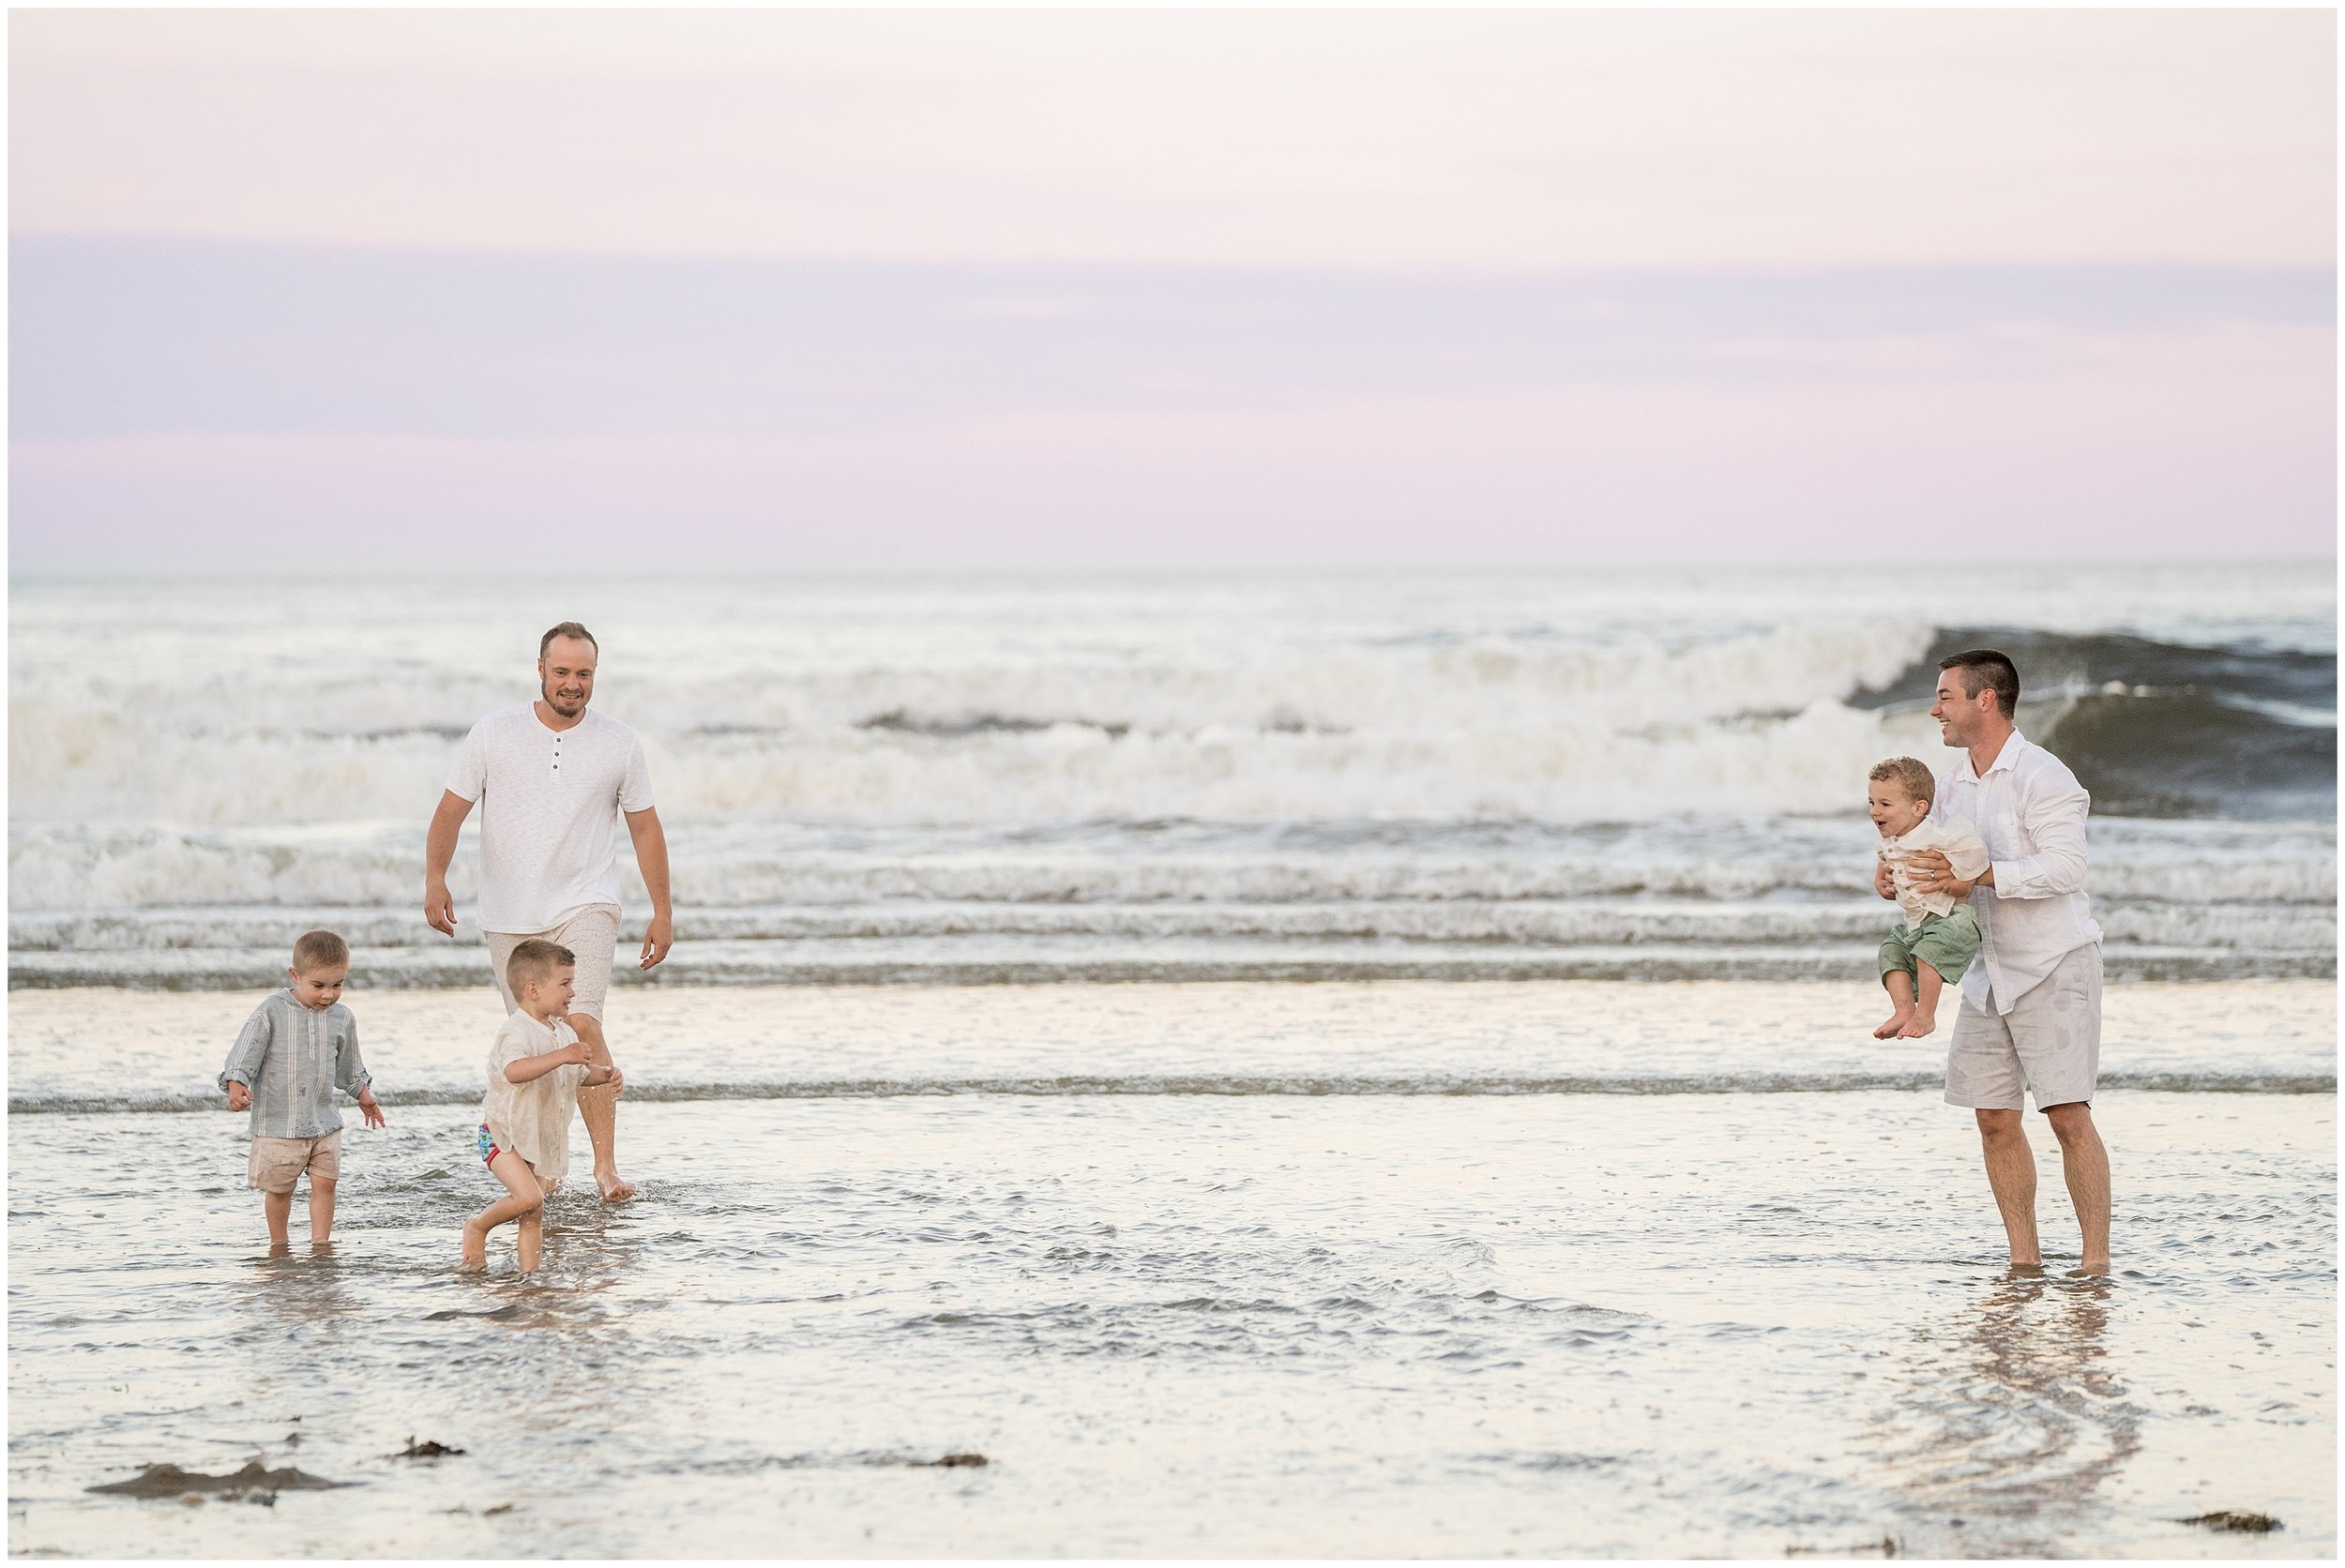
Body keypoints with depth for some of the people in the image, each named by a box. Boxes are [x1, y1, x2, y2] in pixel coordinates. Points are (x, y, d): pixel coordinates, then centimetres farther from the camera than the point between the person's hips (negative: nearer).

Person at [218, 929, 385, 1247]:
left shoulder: (341, 1018, 5)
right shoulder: (272, 1013, -11)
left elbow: (348, 1065, 22)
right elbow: (246, 1051, -15)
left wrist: (363, 1095, 33)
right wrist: (236, 1084, -31)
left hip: (324, 1122, 4)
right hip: (278, 1122, -3)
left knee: (325, 1183, -2)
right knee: (279, 1188, 6)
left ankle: (320, 1241, 5)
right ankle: (279, 1243, 21)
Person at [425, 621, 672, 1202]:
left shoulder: (620, 744, 1)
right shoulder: (495, 733, -1)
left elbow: (645, 828, 8)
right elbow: (452, 810, 1)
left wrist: (662, 911, 7)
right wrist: (435, 878, -13)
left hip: (585, 907, -1)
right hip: (509, 914, 2)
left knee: (583, 1026, -19)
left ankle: (606, 1161, -19)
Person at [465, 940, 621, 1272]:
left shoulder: (564, 1032, 9)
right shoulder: (517, 1031, -21)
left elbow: (580, 1074, 24)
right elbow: (514, 1071, -41)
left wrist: (605, 1075, 3)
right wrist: (561, 1056, -44)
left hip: (543, 1139, 8)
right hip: (503, 1133, -8)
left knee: (533, 1216, 7)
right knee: (528, 1197, -23)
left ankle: (529, 1271, 12)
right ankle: (476, 1227, -1)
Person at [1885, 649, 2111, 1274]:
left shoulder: (2042, 777, -14)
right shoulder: (1953, 783, 10)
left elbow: (2064, 869, -24)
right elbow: (1941, 869, 17)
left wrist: (1977, 876, -31)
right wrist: (1896, 882, -5)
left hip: (2053, 964, -8)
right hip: (1989, 966, 8)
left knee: (2068, 1115, -12)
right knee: (1994, 1118, 6)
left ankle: (2096, 1261, -9)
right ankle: (2025, 1260, 14)